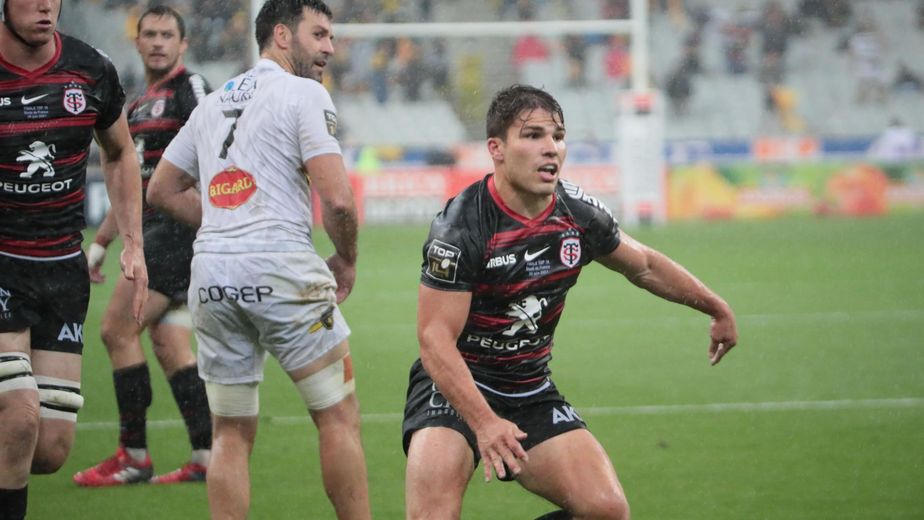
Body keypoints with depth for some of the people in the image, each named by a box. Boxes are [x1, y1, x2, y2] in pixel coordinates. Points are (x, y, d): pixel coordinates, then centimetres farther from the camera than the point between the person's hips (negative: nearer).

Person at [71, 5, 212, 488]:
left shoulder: (189, 88, -6)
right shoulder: (138, 106, 21)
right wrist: (100, 242, 27)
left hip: (178, 226, -9)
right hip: (152, 231, 9)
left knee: (118, 329, -10)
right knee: (169, 344, 5)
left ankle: (133, 457, -5)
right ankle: (206, 457, 6)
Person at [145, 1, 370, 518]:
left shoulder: (213, 102, 19)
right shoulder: (304, 94, -3)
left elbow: (163, 190, 25)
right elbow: (337, 198, -12)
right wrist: (347, 260, 5)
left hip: (211, 274, 6)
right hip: (281, 269, -6)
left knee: (231, 434, 10)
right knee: (339, 417, 4)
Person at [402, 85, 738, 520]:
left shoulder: (579, 214, -2)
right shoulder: (461, 226, -21)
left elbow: (644, 266, 18)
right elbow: (436, 339, -24)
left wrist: (717, 309, 28)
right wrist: (484, 422, -36)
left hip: (532, 393, 6)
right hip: (454, 386, -6)